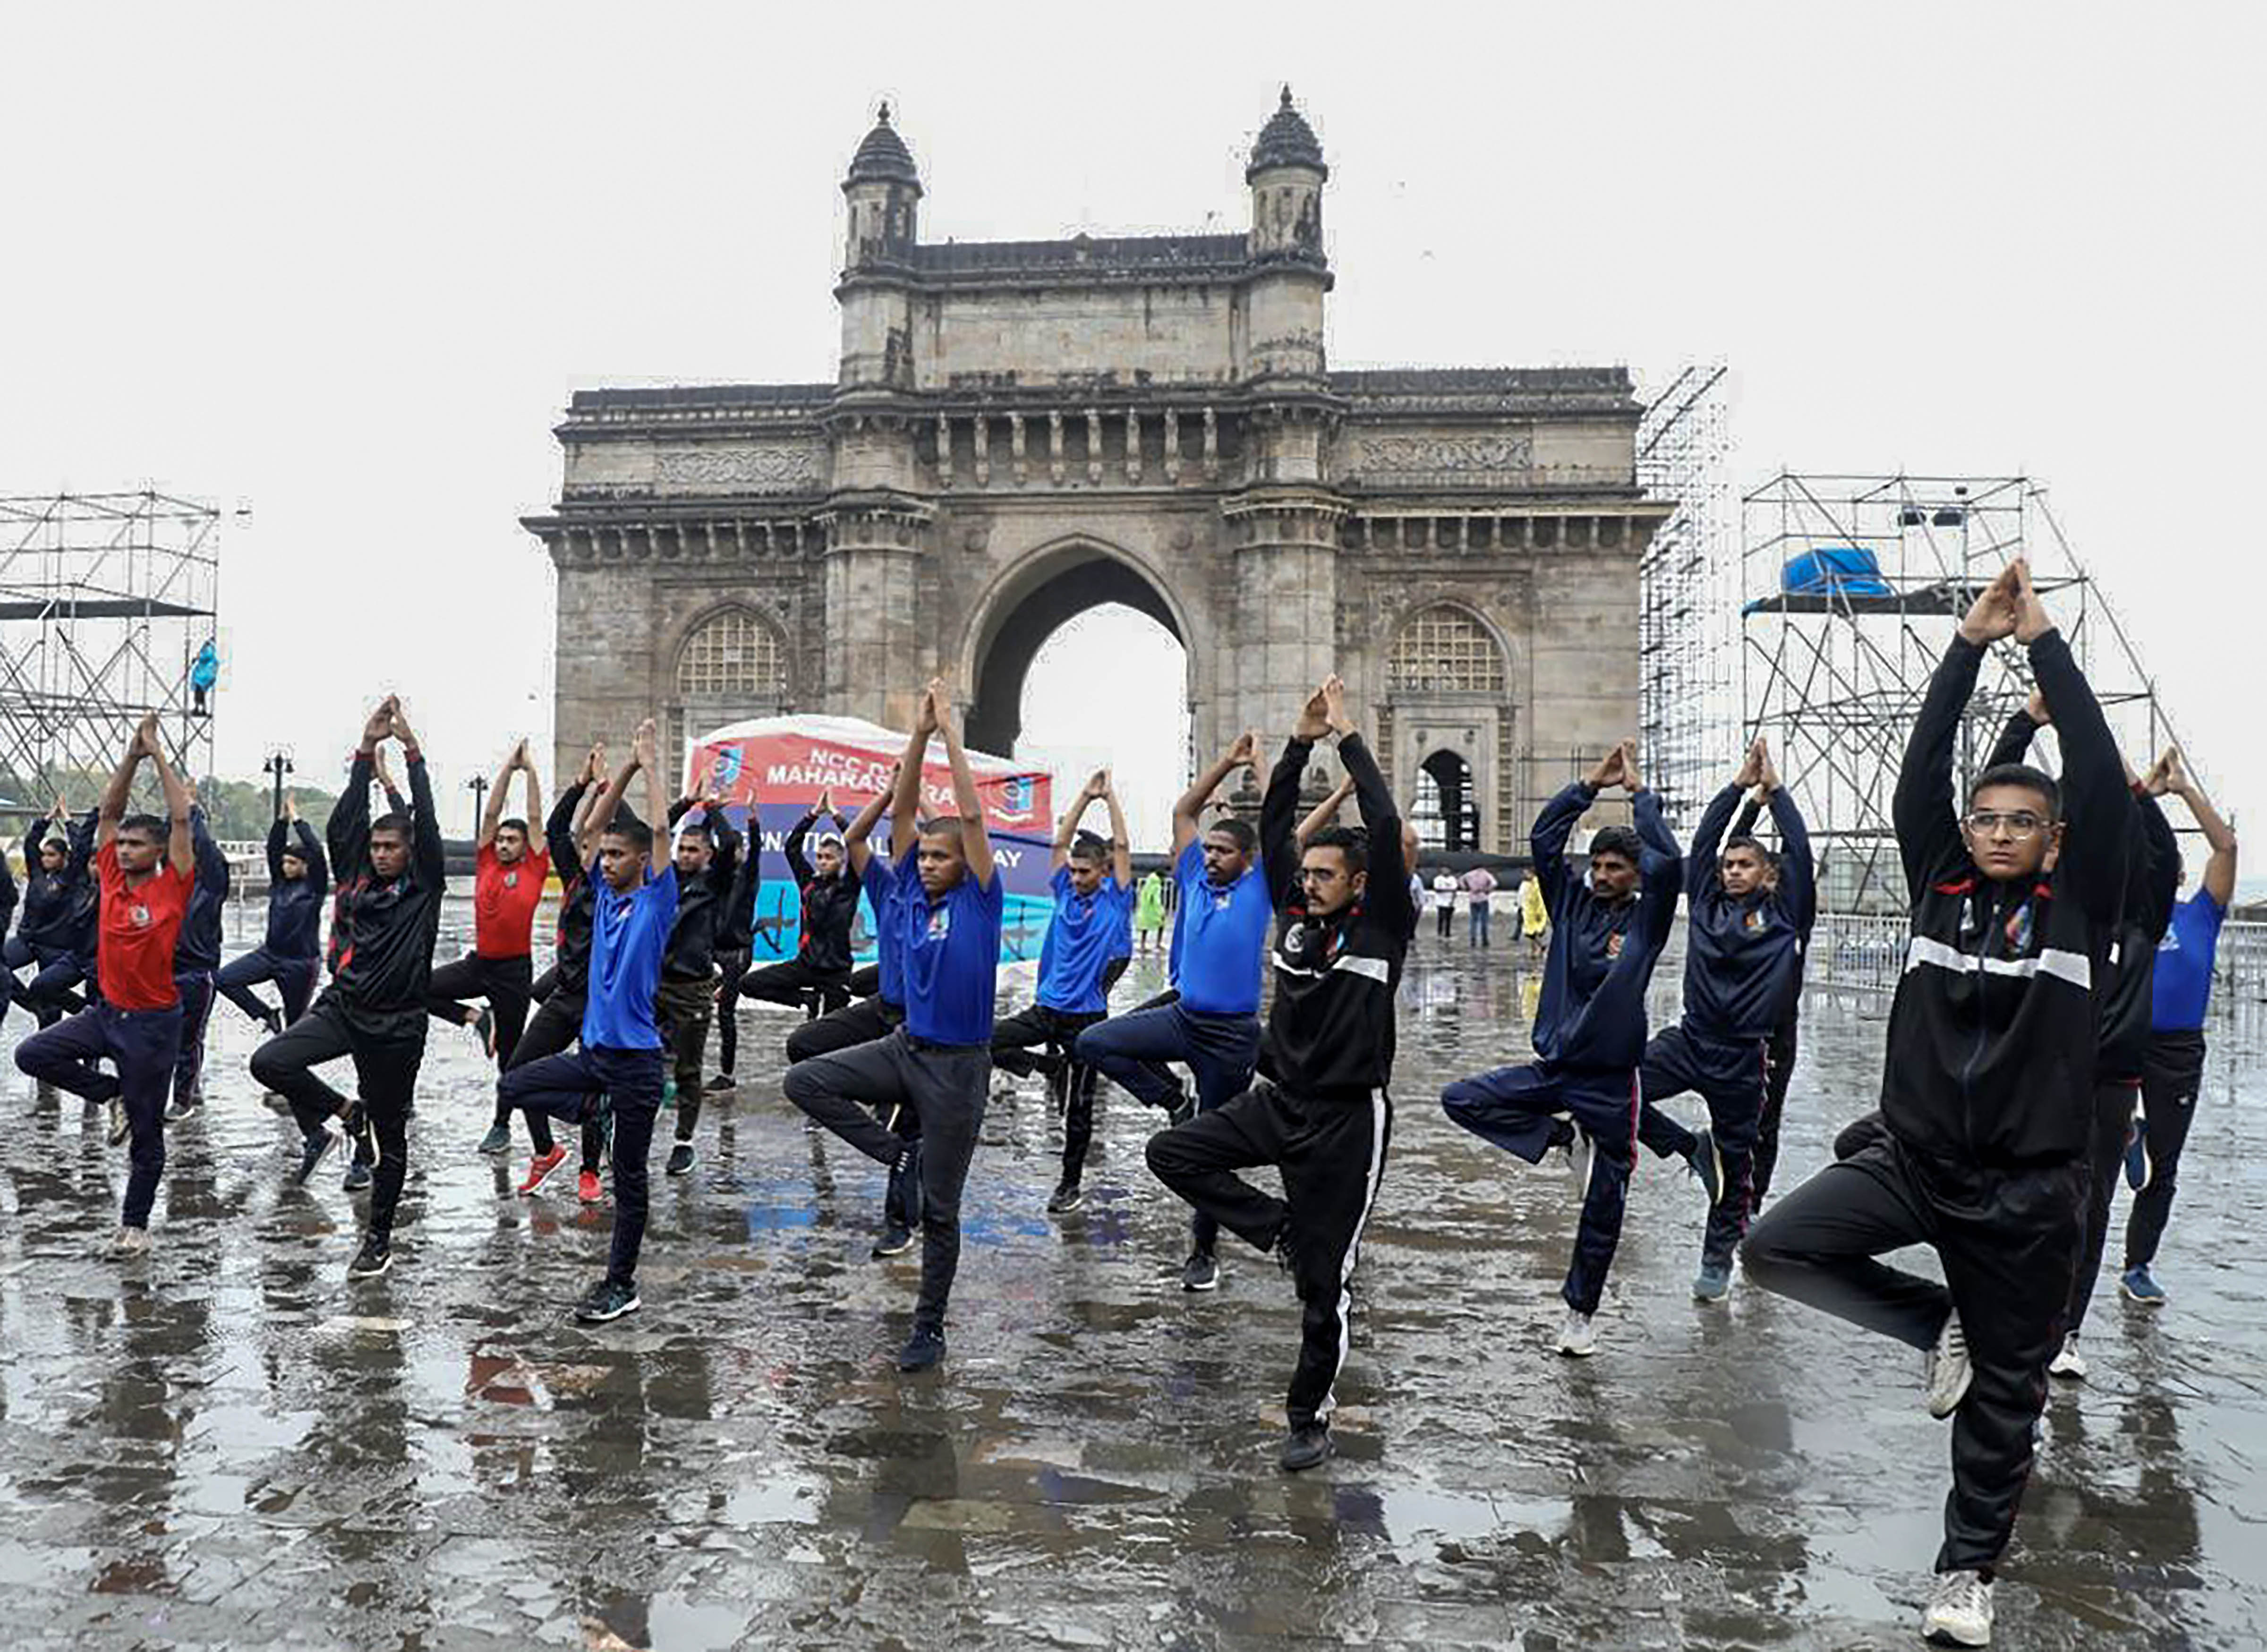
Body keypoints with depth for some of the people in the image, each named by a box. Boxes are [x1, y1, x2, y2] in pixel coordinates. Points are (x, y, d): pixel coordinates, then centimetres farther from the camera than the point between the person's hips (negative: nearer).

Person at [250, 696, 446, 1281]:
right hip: (342, 1006, 4)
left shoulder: (424, 887, -3)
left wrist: (412, 749, -18)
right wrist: (367, 750, -9)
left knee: (390, 1137, 5)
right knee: (268, 1062, -20)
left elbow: (428, 825, -14)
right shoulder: (356, 877, 7)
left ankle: (379, 1237, 21)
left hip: (396, 1024, -4)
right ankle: (342, 1113, 4)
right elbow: (344, 822, -3)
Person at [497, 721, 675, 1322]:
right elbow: (593, 825, 8)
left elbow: (660, 831, -16)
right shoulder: (605, 894, 8)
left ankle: (621, 1284, 12)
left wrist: (650, 764, -8)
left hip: (636, 1058, -6)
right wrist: (628, 765, 3)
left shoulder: (657, 901, -8)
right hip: (593, 1051, 6)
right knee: (515, 1084, -5)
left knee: (628, 1179, 2)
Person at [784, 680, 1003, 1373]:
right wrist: (919, 734, -7)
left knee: (939, 1208, 2)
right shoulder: (913, 892, 4)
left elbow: (972, 814, -18)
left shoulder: (980, 900, -9)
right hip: (904, 1048, 5)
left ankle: (929, 1328, 18)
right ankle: (899, 1156, 1)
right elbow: (902, 810, 0)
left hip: (959, 1064, -5)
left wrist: (949, 730, -15)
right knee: (805, 1080, -11)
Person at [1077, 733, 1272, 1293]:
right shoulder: (1195, 882, 7)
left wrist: (1259, 762, 1)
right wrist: (1227, 762, 11)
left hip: (1233, 1036, -4)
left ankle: (1204, 1249, 21)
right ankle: (1173, 1101, 6)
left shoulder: (1258, 889, -4)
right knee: (1093, 1043, -12)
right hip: (1183, 1018, 4)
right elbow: (1183, 811, 12)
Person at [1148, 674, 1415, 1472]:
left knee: (1324, 1281, 2)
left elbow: (1385, 827, -19)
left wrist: (1347, 735, -15)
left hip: (1348, 1119, -5)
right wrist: (1301, 741, -3)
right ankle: (1280, 1228, 5)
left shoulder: (1382, 926, -8)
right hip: (1279, 1099, 5)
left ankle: (1309, 1418, 19)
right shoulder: (1296, 913, 5)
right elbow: (1273, 824, 4)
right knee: (1172, 1151, -9)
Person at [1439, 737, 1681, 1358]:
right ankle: (1565, 1139, 0)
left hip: (1610, 1080, -3)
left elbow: (1669, 862, -19)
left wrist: (1637, 790, -11)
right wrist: (1592, 784, -4)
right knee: (1462, 1099, -12)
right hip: (1552, 1068, 3)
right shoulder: (1573, 904, 5)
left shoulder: (1646, 918, -3)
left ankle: (1579, 1314, 24)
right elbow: (1543, 839, -2)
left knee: (1603, 1208, 5)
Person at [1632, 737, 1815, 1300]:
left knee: (1734, 1163, 8)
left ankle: (1718, 1257, 28)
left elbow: (1799, 850, -4)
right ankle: (1693, 1149, 6)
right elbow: (1703, 840, 3)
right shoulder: (1706, 904, 8)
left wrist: (1773, 787, -1)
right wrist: (1739, 784, 2)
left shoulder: (1782, 915, 2)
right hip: (1690, 1040, 2)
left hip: (1743, 1057, -2)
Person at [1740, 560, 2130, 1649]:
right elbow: (1921, 772, -5)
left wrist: (2043, 643, -12)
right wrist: (1969, 643, -10)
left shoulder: (2078, 905, -2)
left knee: (2004, 1390, 9)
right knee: (1775, 1249, -16)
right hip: (1912, 1158, 2)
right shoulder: (1940, 887, 3)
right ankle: (1939, 1323, 10)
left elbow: (2101, 781, -12)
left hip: (2028, 1184, -2)